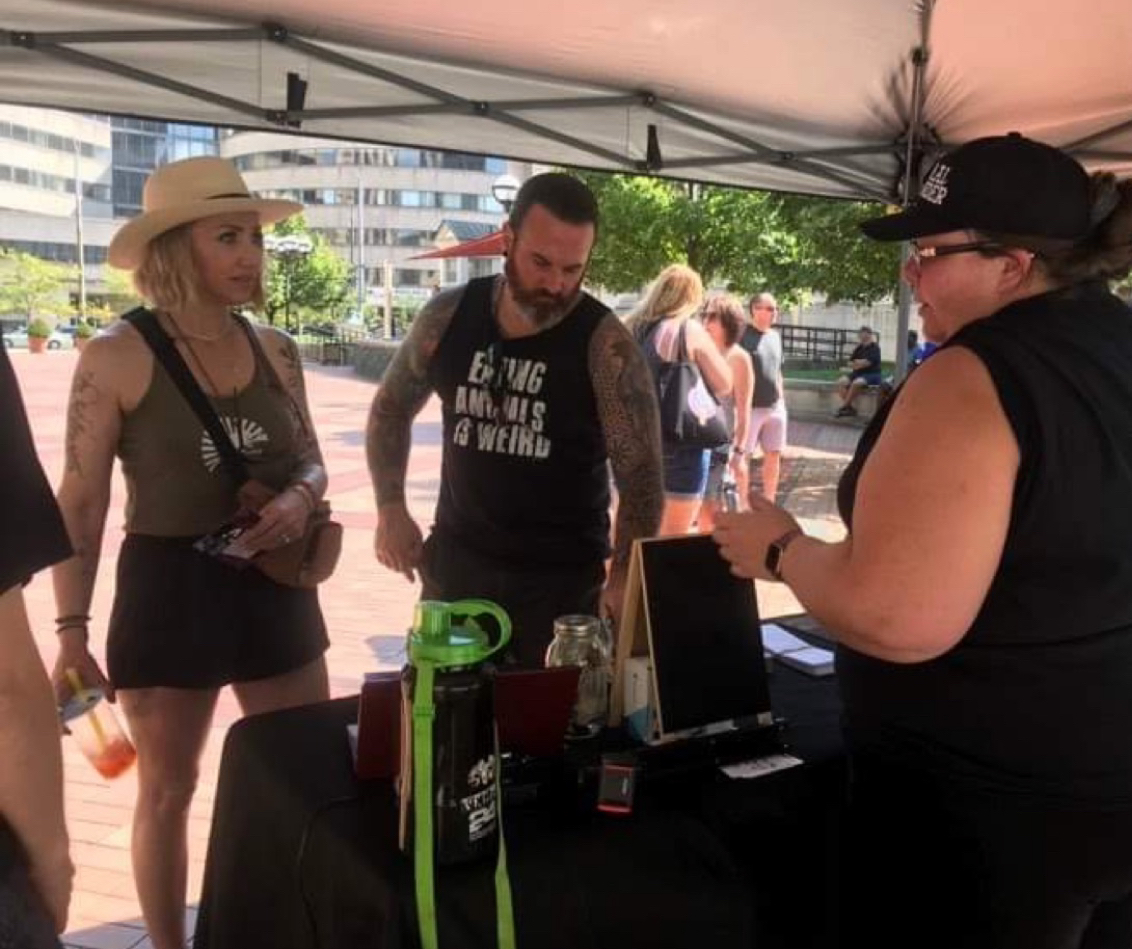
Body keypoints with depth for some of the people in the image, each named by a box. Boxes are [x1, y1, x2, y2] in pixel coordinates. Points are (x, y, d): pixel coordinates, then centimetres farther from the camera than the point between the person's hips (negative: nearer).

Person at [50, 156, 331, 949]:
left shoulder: (276, 350, 2)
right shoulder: (117, 358, -11)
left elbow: (311, 463, 12)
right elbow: (80, 504, -8)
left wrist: (300, 499, -11)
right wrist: (71, 628, -10)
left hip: (275, 585, 5)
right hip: (168, 589, -4)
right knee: (167, 790, 12)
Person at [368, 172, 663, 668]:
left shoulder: (604, 345, -15)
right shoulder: (448, 316, -5)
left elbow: (640, 474, -13)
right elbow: (392, 407, 11)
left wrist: (622, 580, -23)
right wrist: (391, 509, 1)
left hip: (564, 579, -3)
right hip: (454, 566, 3)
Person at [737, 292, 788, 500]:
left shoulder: (775, 336, 12)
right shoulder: (742, 335, -10)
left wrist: (782, 400, 16)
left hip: (775, 407, 7)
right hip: (750, 407, -7)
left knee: (774, 455, 9)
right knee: (743, 456, -1)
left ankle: (769, 503, 19)